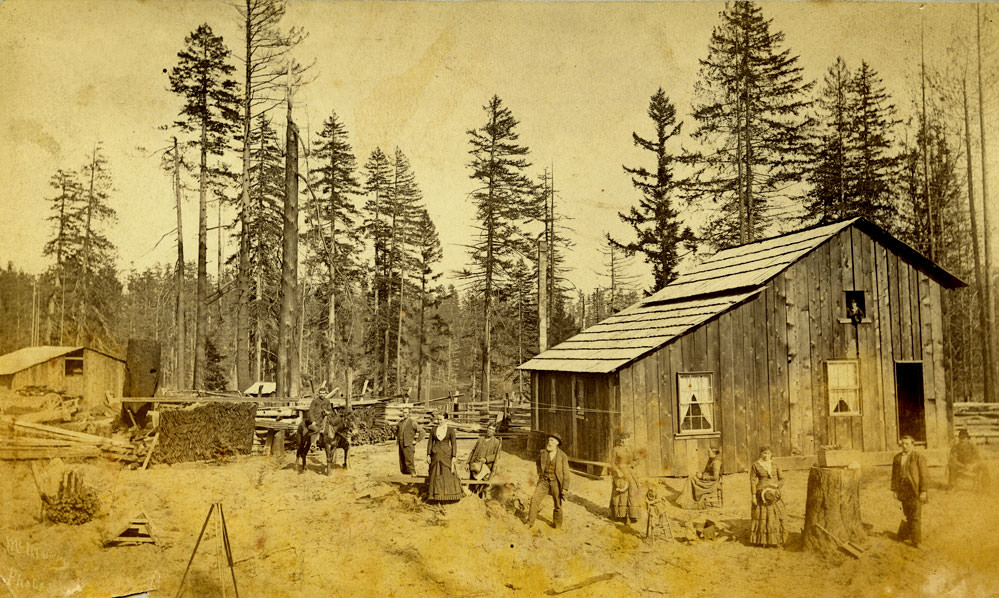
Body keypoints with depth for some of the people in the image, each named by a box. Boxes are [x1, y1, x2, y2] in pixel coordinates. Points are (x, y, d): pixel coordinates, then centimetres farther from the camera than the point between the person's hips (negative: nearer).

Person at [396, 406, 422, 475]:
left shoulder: (412, 421, -8)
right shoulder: (401, 421, 12)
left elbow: (421, 432, -11)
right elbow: (396, 429, 35)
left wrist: (416, 441, -10)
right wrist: (396, 438, 24)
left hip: (409, 445, -6)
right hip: (401, 445, 7)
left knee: (409, 461, -11)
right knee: (402, 461, 7)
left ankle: (413, 474, -6)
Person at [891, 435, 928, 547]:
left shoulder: (919, 457, -6)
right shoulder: (897, 458, 7)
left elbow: (923, 475, -8)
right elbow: (895, 475, 10)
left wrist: (923, 491, -11)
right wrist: (895, 491, 7)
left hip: (915, 489, -4)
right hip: (903, 489, 4)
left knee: (916, 515, -1)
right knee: (907, 515, 10)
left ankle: (916, 541, 6)